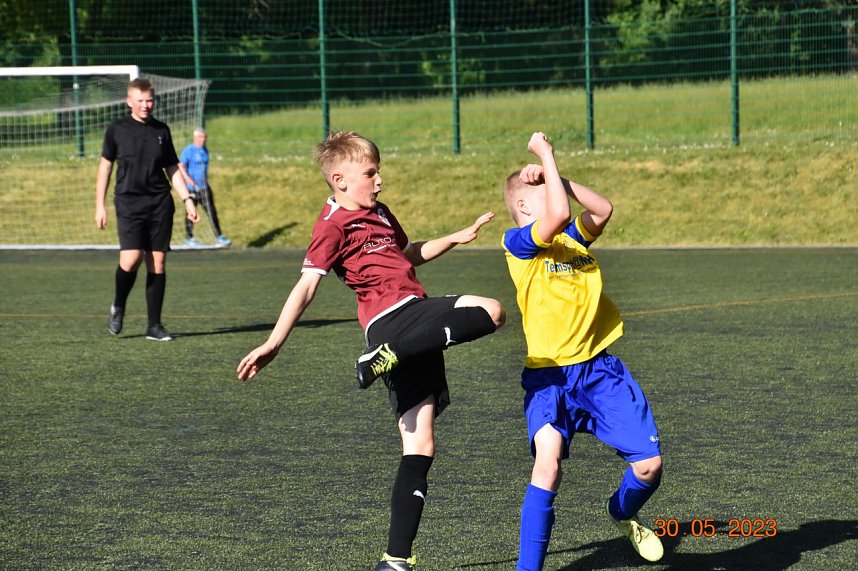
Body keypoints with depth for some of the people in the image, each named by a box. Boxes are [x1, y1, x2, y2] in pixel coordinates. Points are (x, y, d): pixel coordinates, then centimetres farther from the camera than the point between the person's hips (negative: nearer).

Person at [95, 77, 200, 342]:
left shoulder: (161, 130, 11)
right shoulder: (117, 129, 3)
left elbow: (172, 169, 17)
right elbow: (105, 166, 8)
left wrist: (187, 199, 7)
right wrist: (100, 206, 5)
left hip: (160, 203, 3)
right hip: (129, 202, -3)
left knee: (158, 262, 0)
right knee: (131, 258, -18)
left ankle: (154, 325, 7)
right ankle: (118, 307, 10)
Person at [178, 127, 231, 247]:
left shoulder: (205, 150, 14)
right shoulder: (188, 150, -8)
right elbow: (181, 166, -12)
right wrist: (189, 180, -22)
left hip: (204, 187, 6)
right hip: (192, 188, -6)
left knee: (212, 211, -2)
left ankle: (218, 237, -4)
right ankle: (189, 238, 14)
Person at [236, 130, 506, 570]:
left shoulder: (378, 211, 23)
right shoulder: (334, 223, -4)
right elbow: (307, 285, -11)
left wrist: (456, 238, 31)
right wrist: (274, 342, -19)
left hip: (416, 321, 8)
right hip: (392, 317, -8)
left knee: (419, 444, 1)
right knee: (490, 312, -24)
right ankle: (387, 356, -29)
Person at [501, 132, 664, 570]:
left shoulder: (573, 238, 13)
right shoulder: (518, 242, -7)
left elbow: (602, 209, -4)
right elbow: (559, 214, -24)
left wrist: (559, 179, -4)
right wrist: (546, 156, -13)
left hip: (600, 369, 6)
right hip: (549, 375, -5)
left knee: (649, 464, -1)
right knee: (548, 461, -26)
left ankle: (623, 514, 34)